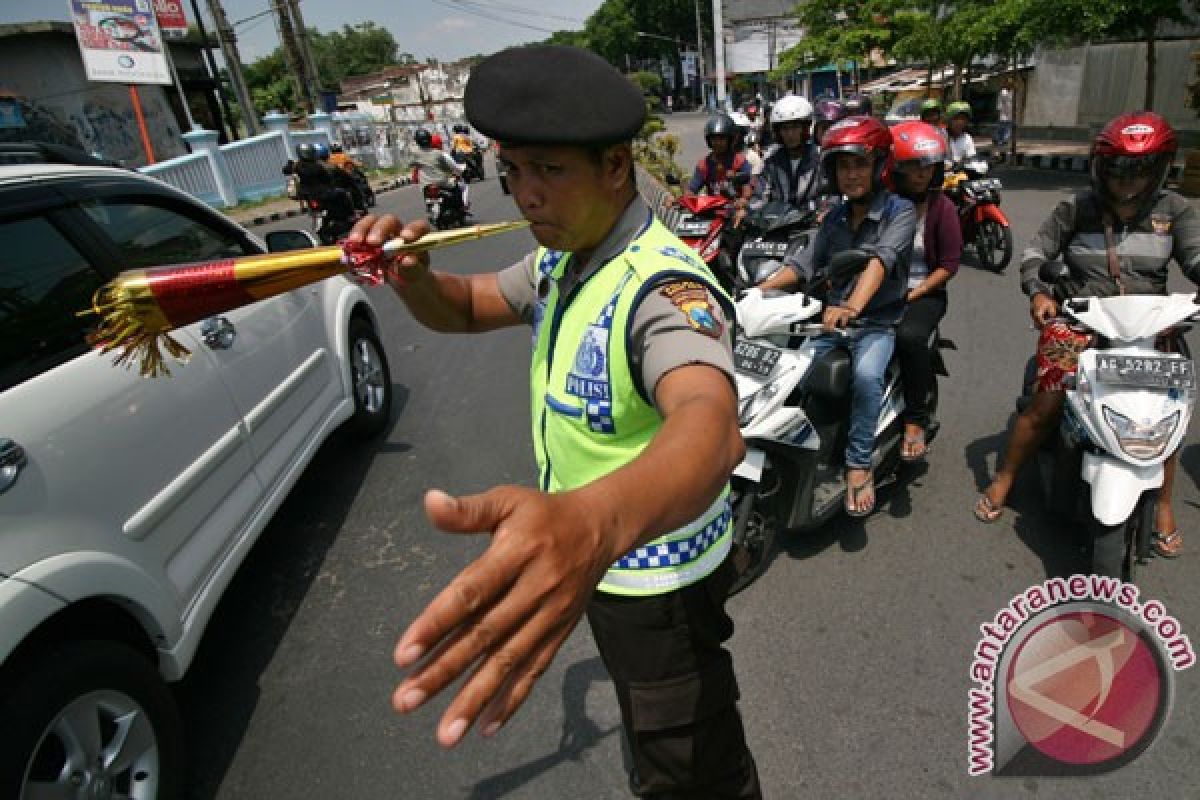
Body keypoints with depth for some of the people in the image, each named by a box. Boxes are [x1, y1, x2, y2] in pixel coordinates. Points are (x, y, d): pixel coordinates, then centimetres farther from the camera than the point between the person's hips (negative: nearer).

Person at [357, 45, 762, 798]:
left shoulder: (665, 287, -31)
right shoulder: (562, 260, -2)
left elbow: (712, 428, -50)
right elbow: (466, 307, 6)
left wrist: (595, 520, -72)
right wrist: (411, 277, -18)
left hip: (659, 575, -8)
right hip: (604, 558, 8)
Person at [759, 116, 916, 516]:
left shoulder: (900, 212, -5)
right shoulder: (834, 218, 14)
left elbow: (880, 259, -24)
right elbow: (805, 263, 5)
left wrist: (853, 306, -43)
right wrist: (760, 289, -12)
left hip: (878, 325, -5)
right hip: (831, 323, 5)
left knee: (866, 375, -34)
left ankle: (859, 464, -17)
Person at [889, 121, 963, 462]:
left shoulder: (942, 208, -1)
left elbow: (949, 265, -2)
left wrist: (911, 295, -13)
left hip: (924, 292, -2)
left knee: (909, 336, -33)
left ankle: (916, 421, -18)